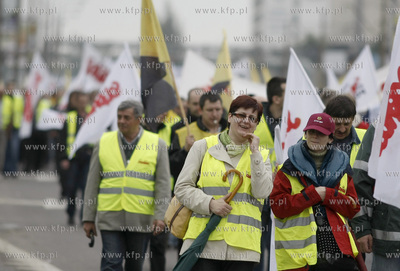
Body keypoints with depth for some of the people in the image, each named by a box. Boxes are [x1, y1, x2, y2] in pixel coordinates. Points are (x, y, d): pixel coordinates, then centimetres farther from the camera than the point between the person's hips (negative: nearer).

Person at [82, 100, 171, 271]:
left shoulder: (157, 145, 4)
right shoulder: (104, 143, 7)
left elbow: (163, 184, 1)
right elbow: (92, 184, 9)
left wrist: (160, 216, -10)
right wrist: (88, 218, 5)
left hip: (141, 220, 0)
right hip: (110, 217, 0)